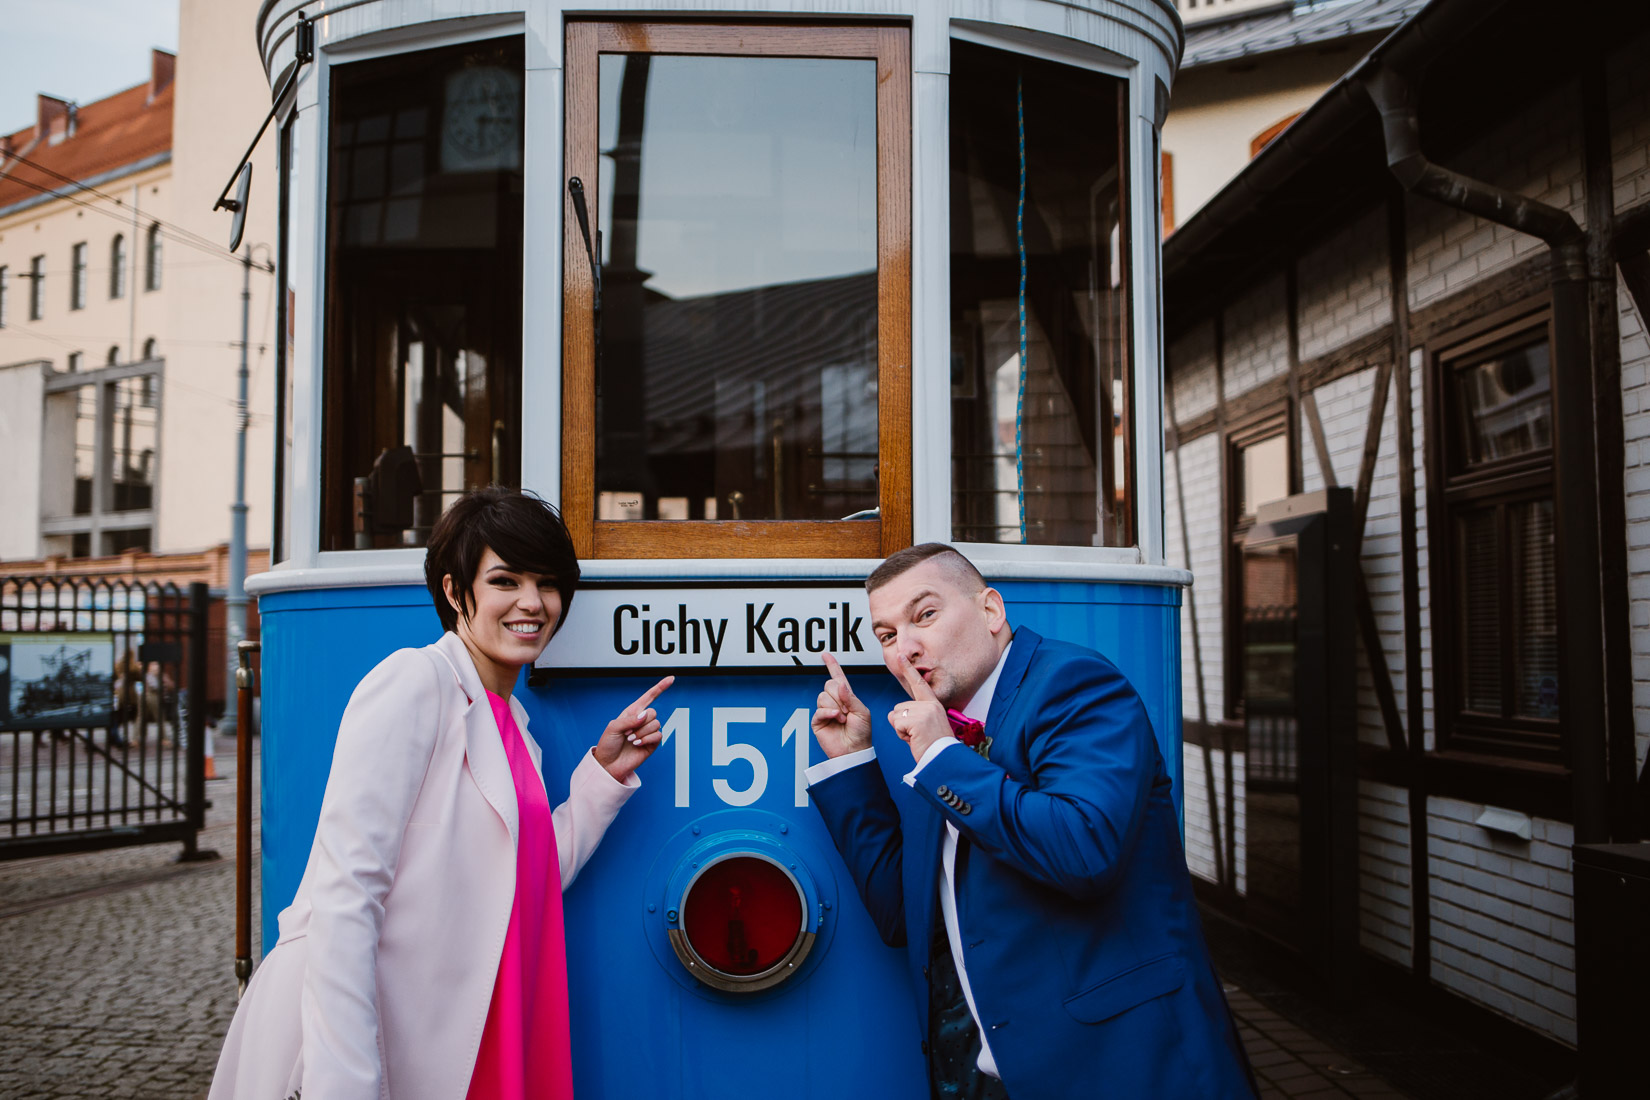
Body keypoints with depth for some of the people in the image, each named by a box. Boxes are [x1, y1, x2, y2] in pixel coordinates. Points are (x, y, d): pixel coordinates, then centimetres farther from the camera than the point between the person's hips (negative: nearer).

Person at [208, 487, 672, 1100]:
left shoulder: (512, 723, 11)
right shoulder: (412, 682, -14)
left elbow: (533, 880, 10)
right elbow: (344, 891, -21)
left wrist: (605, 770, 4)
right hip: (347, 1037, -8)